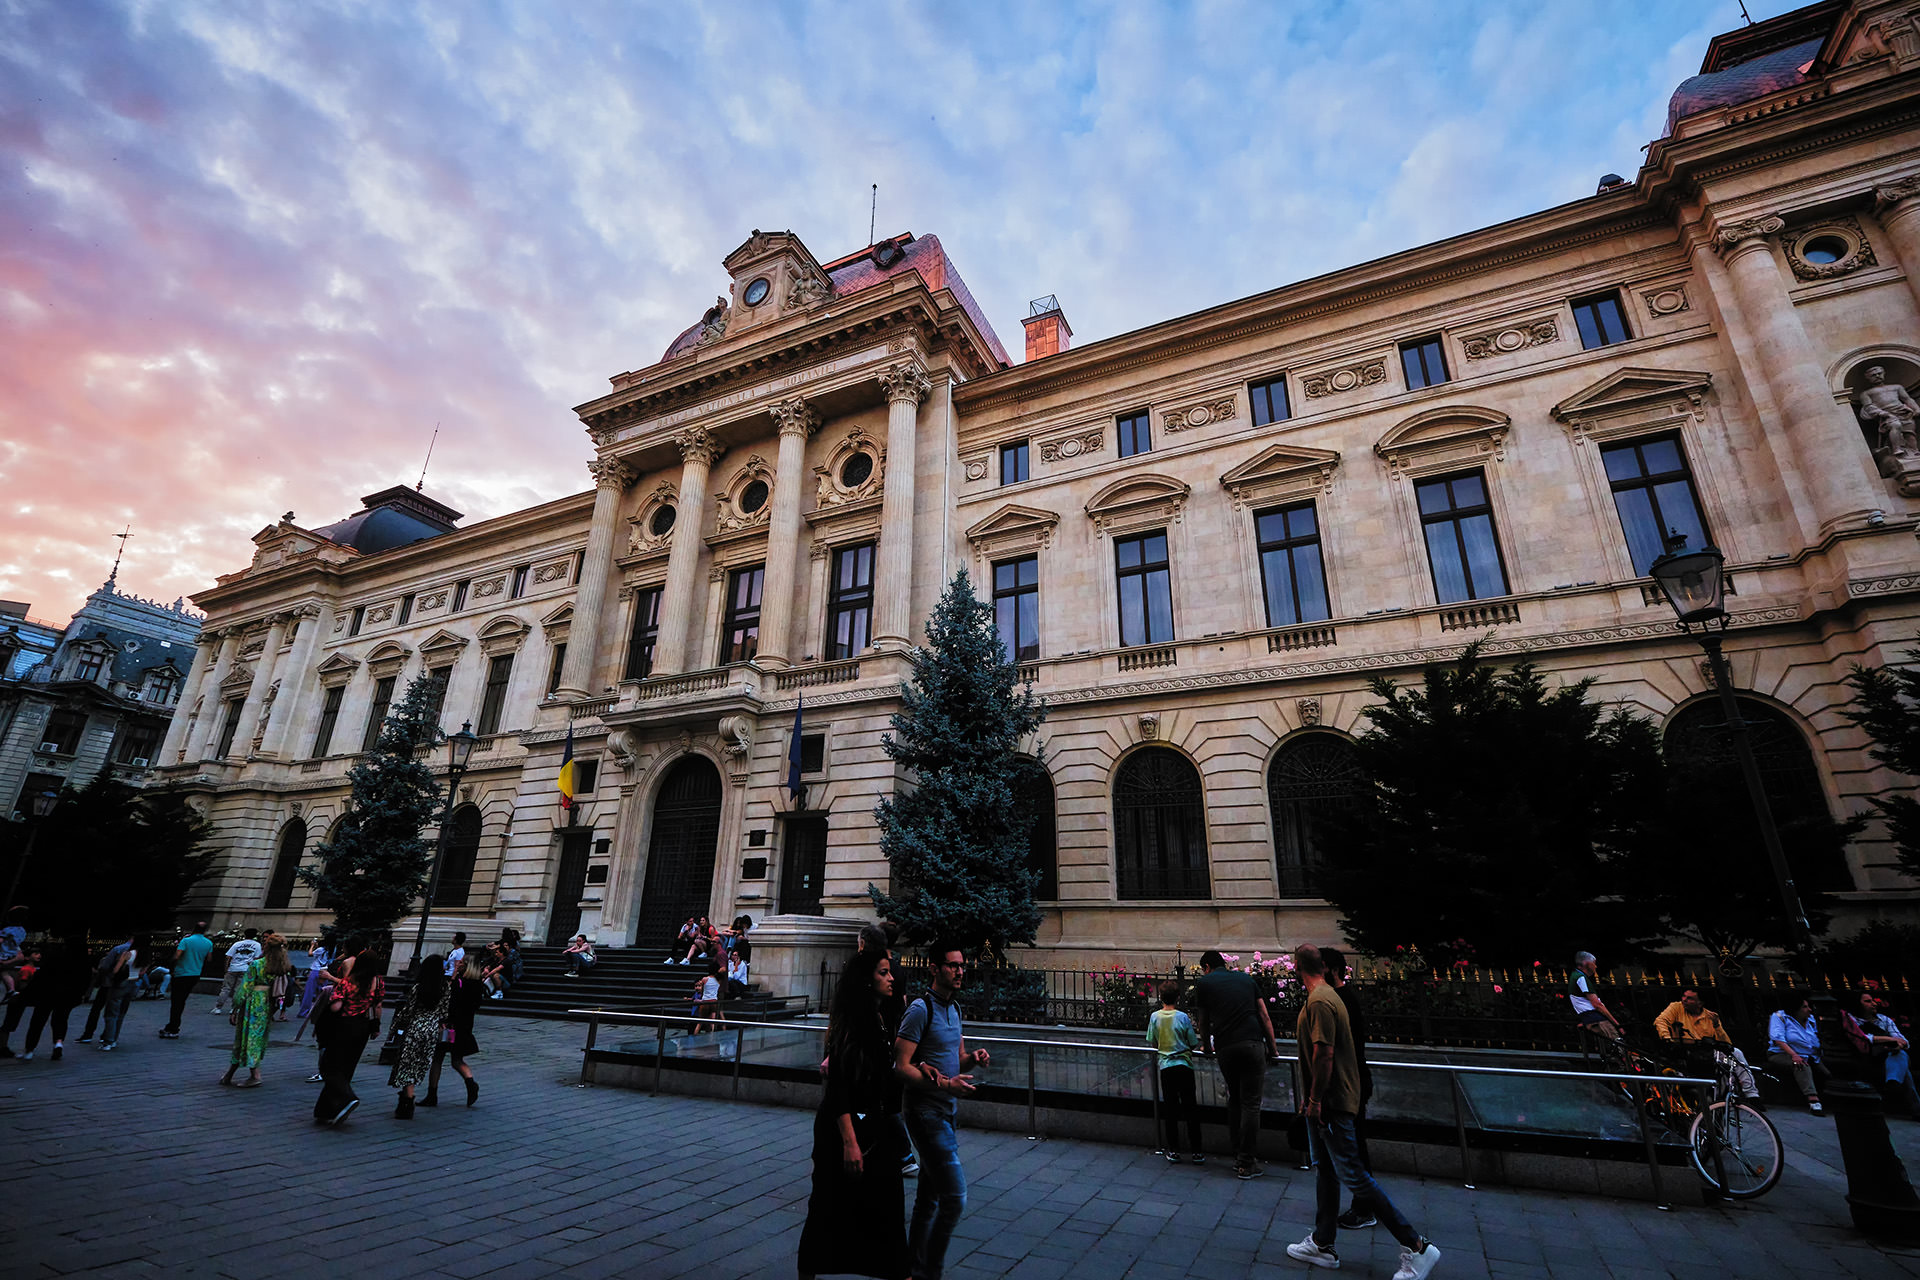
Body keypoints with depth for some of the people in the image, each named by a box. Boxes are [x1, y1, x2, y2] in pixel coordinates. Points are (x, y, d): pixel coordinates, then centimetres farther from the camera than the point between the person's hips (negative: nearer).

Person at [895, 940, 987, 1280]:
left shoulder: (954, 1008, 10)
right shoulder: (921, 1009, -18)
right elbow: (902, 1067, -20)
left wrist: (973, 1058, -4)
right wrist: (945, 1084, -27)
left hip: (945, 1112, 9)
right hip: (926, 1112, -9)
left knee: (928, 1198, 18)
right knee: (955, 1197, -7)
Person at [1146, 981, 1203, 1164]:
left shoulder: (1154, 1017, -3)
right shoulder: (1183, 1017, -9)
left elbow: (1153, 1043, 6)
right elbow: (1194, 1044, -3)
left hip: (1165, 1066, 2)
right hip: (1184, 1066, -2)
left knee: (1171, 1110, 10)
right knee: (1191, 1109, 8)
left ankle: (1173, 1151, 13)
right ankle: (1196, 1151, 11)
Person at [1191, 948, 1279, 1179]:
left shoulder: (1203, 983, 13)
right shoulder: (1246, 978, 19)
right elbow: (1264, 1017, 16)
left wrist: (1206, 1047, 38)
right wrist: (1273, 1048, 24)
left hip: (1225, 1048, 0)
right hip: (1253, 1044, 0)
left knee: (1234, 1100, 17)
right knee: (1251, 1104, 5)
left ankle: (1238, 1156, 21)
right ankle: (1247, 1164, 8)